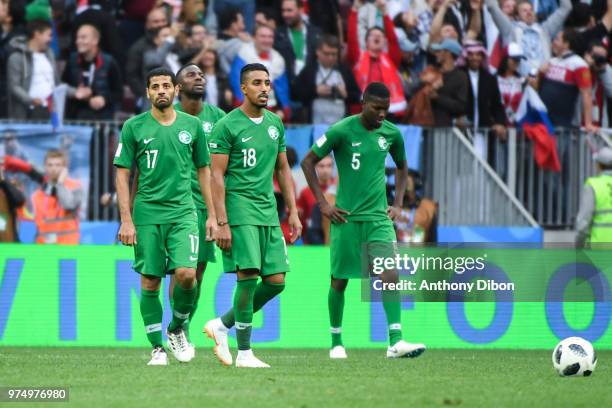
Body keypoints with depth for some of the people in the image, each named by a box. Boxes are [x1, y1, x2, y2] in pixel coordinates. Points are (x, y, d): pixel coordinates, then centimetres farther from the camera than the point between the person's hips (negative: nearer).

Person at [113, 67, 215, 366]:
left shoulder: (192, 125, 7)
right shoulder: (134, 127, 2)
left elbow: (204, 170, 15)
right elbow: (122, 174, 2)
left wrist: (212, 215, 10)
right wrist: (126, 220, -6)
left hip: (183, 212, 1)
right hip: (147, 215, -1)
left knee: (186, 274, -15)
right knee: (150, 282, -1)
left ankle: (177, 328, 11)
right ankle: (157, 349, 9)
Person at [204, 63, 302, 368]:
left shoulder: (275, 124, 14)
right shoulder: (227, 125, -6)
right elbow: (217, 175, -8)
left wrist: (293, 212, 13)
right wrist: (221, 223, -14)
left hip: (268, 211, 7)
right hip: (240, 209, -7)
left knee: (276, 281, 1)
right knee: (248, 277, -13)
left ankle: (222, 325, 18)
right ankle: (244, 353, -5)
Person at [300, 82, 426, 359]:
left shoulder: (391, 133, 4)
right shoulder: (341, 131, -8)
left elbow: (401, 167, 23)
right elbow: (308, 162, -1)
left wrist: (398, 204, 13)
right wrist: (323, 204, -5)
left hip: (379, 217, 3)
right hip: (346, 217, -3)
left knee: (390, 275, -13)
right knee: (340, 280, 6)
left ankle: (395, 342, -20)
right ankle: (336, 342, 21)